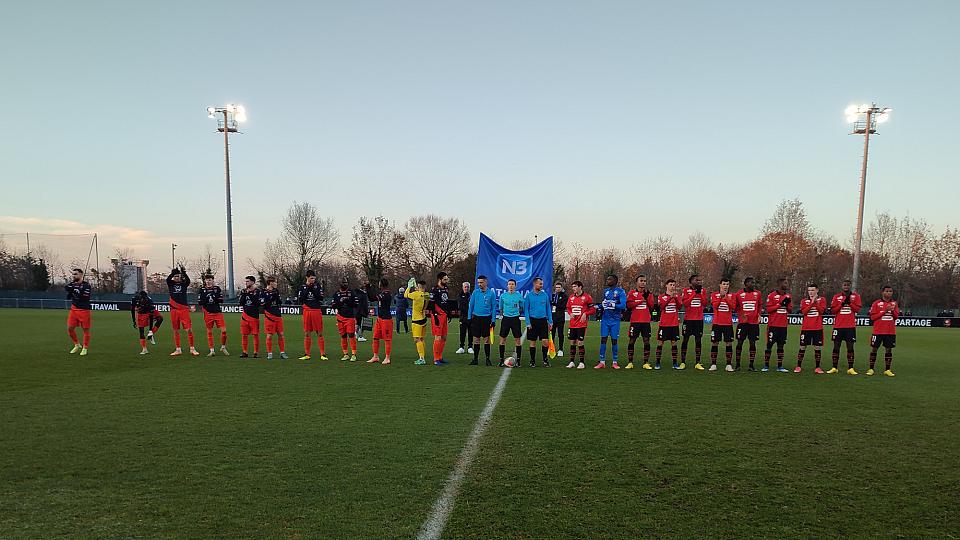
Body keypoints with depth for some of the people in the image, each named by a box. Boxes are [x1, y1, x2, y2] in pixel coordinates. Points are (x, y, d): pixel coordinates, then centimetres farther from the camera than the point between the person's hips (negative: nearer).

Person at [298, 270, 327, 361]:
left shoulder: (318, 286, 3)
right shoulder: (302, 287, 7)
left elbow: (321, 298, -7)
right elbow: (300, 300, -2)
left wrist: (313, 289, -13)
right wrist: (307, 289, -8)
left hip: (317, 311, -2)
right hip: (307, 311, 2)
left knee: (320, 333, -1)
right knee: (307, 334, 6)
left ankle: (323, 354, 2)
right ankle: (307, 354, 14)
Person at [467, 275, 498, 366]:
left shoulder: (491, 293, 0)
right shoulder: (475, 292, 3)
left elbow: (494, 307, 3)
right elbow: (471, 305, 8)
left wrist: (493, 320, -2)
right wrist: (469, 317, 2)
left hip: (486, 318, -1)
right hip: (476, 317, 1)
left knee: (486, 339, 2)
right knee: (476, 339, 5)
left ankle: (488, 359, 9)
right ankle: (475, 359, 12)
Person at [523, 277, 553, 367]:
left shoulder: (545, 295, 6)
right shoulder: (529, 295, -1)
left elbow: (548, 308, 10)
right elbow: (526, 310, 0)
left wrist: (550, 321, 4)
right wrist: (528, 323, -8)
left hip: (543, 320, 2)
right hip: (533, 320, -2)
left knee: (545, 341, -5)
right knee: (533, 342, 4)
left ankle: (545, 359, 12)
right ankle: (532, 361, 16)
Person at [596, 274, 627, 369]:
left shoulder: (620, 291, -6)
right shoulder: (605, 291, 12)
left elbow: (623, 305, -15)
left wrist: (613, 305, -24)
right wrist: (600, 305, 2)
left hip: (615, 320, -4)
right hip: (605, 319, 4)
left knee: (614, 340, 3)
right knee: (603, 339, 0)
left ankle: (615, 362, 14)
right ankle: (602, 362, 5)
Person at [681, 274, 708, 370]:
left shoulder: (703, 290, 8)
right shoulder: (686, 290, 0)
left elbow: (705, 304, 0)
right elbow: (685, 303, -13)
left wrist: (700, 293, -10)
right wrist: (694, 292, -14)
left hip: (699, 319, 3)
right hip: (688, 319, -2)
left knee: (698, 340, 2)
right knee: (685, 339, 1)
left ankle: (698, 363, 6)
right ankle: (683, 362, 6)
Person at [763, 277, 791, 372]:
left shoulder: (788, 296, 11)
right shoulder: (772, 295, -6)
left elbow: (791, 310, 14)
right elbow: (768, 309, -9)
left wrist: (787, 305, -7)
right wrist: (780, 304, -17)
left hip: (783, 325, 5)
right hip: (773, 325, -5)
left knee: (781, 345, 8)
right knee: (769, 345, -2)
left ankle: (780, 366, 13)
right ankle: (766, 366, 4)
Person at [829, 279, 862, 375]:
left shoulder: (855, 296, 5)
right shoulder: (836, 296, 7)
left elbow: (858, 309, -3)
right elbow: (833, 310, 0)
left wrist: (849, 302, -15)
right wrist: (842, 303, -12)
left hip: (850, 326, -1)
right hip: (838, 325, 1)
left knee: (850, 346, 0)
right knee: (836, 346, 2)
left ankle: (850, 368, 4)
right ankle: (834, 368, 7)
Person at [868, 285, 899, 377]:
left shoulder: (894, 303, 10)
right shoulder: (876, 303, 0)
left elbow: (896, 316, 6)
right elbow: (872, 317, -6)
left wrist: (892, 310, -13)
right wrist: (884, 311, -14)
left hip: (891, 332, 3)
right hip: (878, 331, -3)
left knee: (888, 349, 4)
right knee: (874, 349, 1)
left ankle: (887, 370, 13)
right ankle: (871, 369, 8)